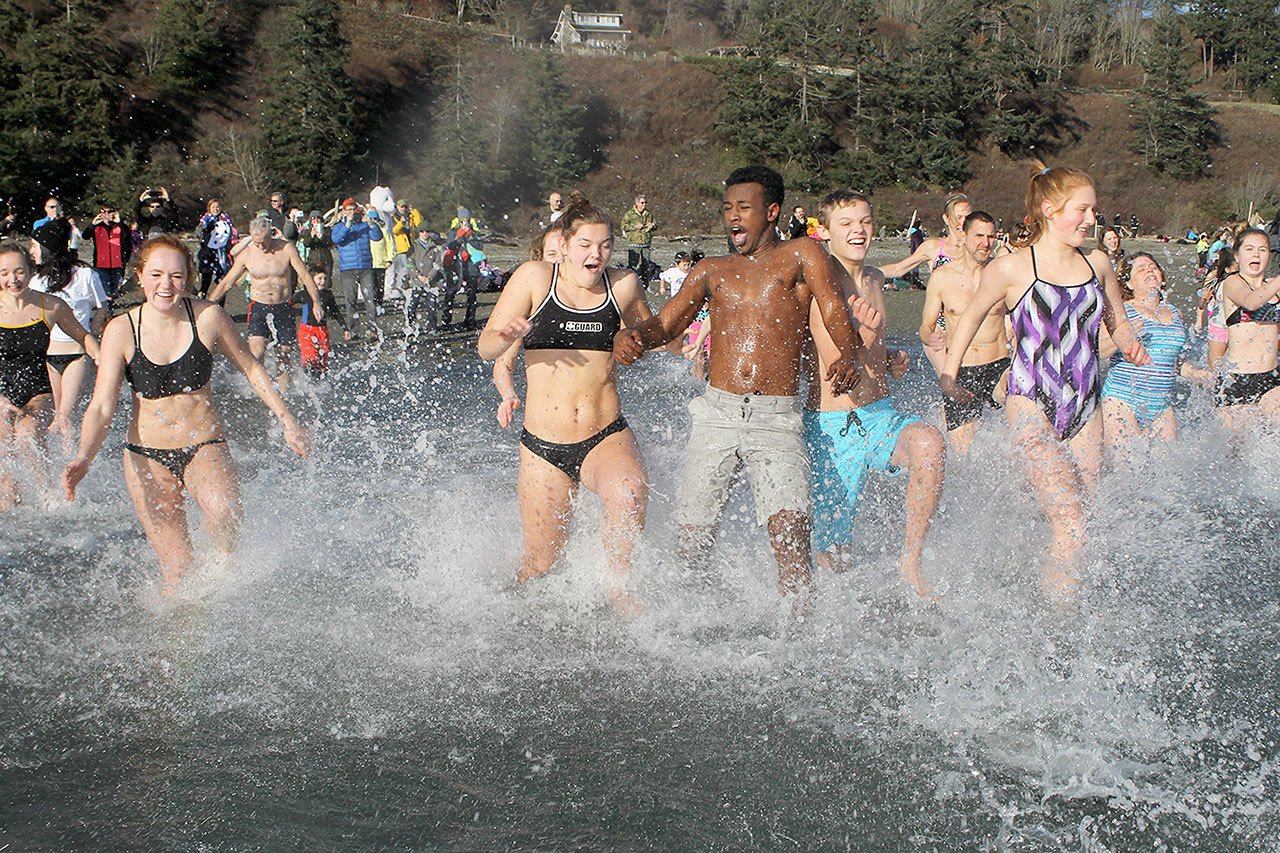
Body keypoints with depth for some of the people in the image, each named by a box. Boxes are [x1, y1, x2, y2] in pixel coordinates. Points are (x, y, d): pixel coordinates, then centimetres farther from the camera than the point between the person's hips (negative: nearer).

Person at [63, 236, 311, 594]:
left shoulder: (208, 317, -8)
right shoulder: (121, 331, -8)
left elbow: (252, 369, 9)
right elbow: (101, 407, -12)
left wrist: (287, 420, 7)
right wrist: (83, 458, -29)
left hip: (205, 445, -1)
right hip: (147, 456, 1)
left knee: (224, 513, -35)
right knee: (178, 571, -5)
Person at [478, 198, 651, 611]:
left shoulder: (624, 286, 5)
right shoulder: (535, 277, -1)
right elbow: (485, 348, -2)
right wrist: (508, 336, -23)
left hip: (607, 437, 1)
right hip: (543, 444, 0)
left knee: (630, 493, -35)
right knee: (540, 564, 5)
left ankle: (618, 591, -14)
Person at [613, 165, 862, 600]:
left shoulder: (801, 256, 10)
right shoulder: (712, 271, 19)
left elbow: (835, 314, -2)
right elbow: (664, 324, 9)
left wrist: (847, 356, -25)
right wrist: (631, 336, -15)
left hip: (776, 421, -3)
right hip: (716, 414, 3)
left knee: (791, 536, -19)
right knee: (693, 542, 1)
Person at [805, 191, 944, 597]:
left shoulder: (875, 279, 12)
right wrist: (864, 333, -40)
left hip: (880, 415, 5)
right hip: (832, 426, -5)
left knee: (929, 442, -32)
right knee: (834, 561, 0)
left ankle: (910, 561, -18)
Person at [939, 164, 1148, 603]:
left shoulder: (1097, 263, 10)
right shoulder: (1011, 268, -5)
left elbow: (1117, 321, 24)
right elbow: (971, 318, 11)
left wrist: (1130, 346, 3)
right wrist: (948, 376, 14)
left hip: (1085, 410, 6)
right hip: (1032, 407, -6)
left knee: (1090, 516, 2)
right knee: (1070, 526, -18)